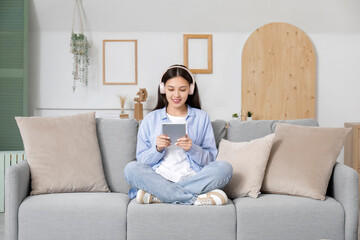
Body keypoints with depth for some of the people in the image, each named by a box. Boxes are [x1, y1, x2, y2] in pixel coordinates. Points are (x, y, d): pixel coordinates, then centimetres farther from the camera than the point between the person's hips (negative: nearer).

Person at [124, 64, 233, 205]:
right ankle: (196, 198, -30)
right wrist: (157, 149, -11)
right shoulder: (150, 119, 14)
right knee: (131, 168, -28)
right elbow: (142, 160, 9)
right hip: (159, 178, 0)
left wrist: (192, 149, -11)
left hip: (192, 178, 1)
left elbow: (210, 159, 8)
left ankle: (154, 196, -28)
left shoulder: (201, 118, 14)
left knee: (224, 167, -27)